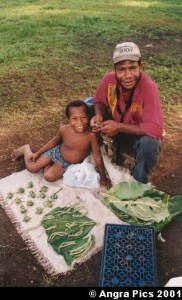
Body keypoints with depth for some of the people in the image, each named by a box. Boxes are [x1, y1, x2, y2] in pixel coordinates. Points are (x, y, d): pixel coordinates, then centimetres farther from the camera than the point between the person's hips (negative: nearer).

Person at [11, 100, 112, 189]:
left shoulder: (91, 135, -35)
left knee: (49, 176, -15)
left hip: (69, 164, 0)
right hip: (57, 153, 1)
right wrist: (37, 153, 0)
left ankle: (48, 164, 18)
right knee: (31, 167, 0)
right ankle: (26, 149, 31)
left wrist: (103, 178, -17)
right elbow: (55, 141, -4)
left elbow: (97, 157, -25)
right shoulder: (63, 129, -26)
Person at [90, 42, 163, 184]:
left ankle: (139, 182, -4)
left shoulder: (149, 87, -32)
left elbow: (155, 128, -36)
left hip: (140, 134, -4)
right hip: (115, 127, 4)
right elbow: (99, 101, -1)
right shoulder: (108, 79, -20)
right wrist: (99, 116, -25)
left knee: (150, 144, -38)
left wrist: (118, 126, -36)